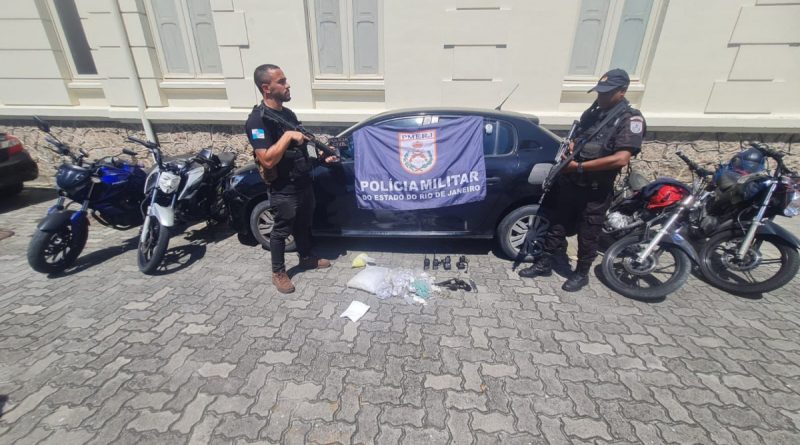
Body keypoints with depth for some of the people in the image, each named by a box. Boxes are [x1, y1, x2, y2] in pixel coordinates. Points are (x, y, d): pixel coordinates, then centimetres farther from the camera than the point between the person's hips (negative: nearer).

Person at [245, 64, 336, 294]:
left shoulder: (288, 113, 8)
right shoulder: (258, 120, -20)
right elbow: (268, 160, -29)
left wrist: (322, 155, 8)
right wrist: (288, 135, -26)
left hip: (304, 183, 8)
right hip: (284, 190, -8)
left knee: (303, 225, 22)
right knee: (281, 231, 8)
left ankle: (307, 258, 42)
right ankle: (278, 273, 27)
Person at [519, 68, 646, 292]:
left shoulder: (631, 119, -13)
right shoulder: (593, 111, 9)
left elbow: (621, 159, -24)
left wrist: (579, 166, -24)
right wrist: (568, 150, -4)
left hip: (596, 190, -6)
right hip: (570, 183, 6)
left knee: (588, 235, 9)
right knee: (557, 225, 14)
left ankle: (581, 273, 28)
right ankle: (545, 264, 27)